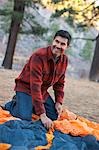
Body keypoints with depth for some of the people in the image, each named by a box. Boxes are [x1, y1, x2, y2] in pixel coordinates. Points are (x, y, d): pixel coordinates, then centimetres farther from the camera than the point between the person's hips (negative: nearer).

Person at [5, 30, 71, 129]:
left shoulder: (64, 60, -7)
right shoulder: (39, 56, -29)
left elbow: (60, 83, 8)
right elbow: (35, 86, -35)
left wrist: (59, 102, -6)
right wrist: (42, 114, -39)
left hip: (43, 91, 7)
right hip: (26, 88, -7)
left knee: (54, 117, -3)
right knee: (25, 118, -26)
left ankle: (32, 106, 20)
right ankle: (12, 104, 7)